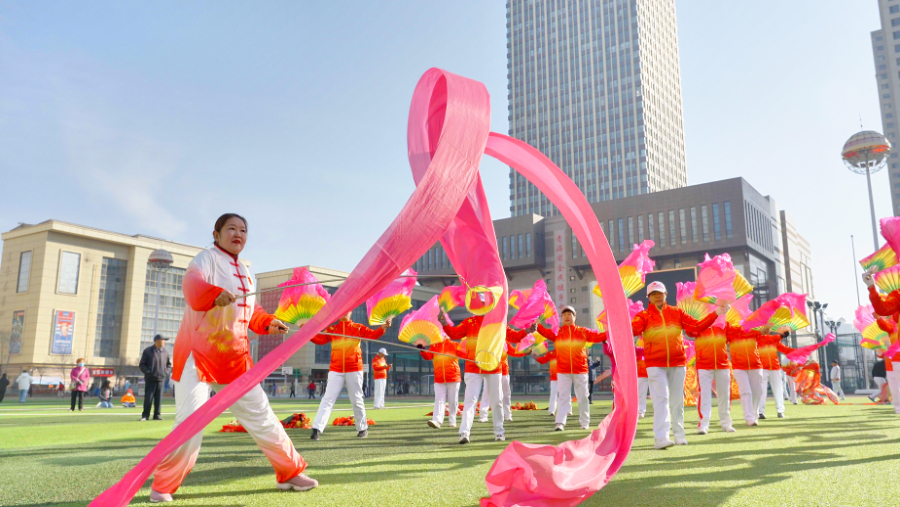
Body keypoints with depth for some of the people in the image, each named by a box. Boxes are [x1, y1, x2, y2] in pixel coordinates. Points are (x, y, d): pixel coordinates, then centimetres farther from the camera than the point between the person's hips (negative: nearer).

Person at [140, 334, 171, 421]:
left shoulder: (165, 352, 10)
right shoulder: (147, 351, 0)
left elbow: (169, 364, 19)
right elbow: (142, 365, 2)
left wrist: (166, 372, 2)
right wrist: (148, 372, -12)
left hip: (161, 379, 3)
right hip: (150, 379, -3)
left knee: (158, 399, 4)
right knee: (148, 398, -2)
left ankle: (157, 415, 11)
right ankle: (145, 415, 8)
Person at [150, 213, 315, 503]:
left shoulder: (245, 272, 13)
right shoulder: (208, 258, -9)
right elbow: (192, 283, -32)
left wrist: (267, 323, 3)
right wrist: (215, 294, -52)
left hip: (235, 357, 6)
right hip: (198, 354, -6)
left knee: (259, 414, 10)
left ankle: (290, 473, 21)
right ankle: (164, 486, 13)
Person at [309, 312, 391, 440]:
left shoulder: (358, 328, 6)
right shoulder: (332, 329, 9)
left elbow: (373, 334, -5)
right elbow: (320, 339, -3)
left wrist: (383, 327, -23)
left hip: (354, 370, 0)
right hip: (335, 371, 1)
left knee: (357, 400, 8)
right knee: (328, 399, -5)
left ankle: (363, 428, 21)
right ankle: (317, 429, -7)